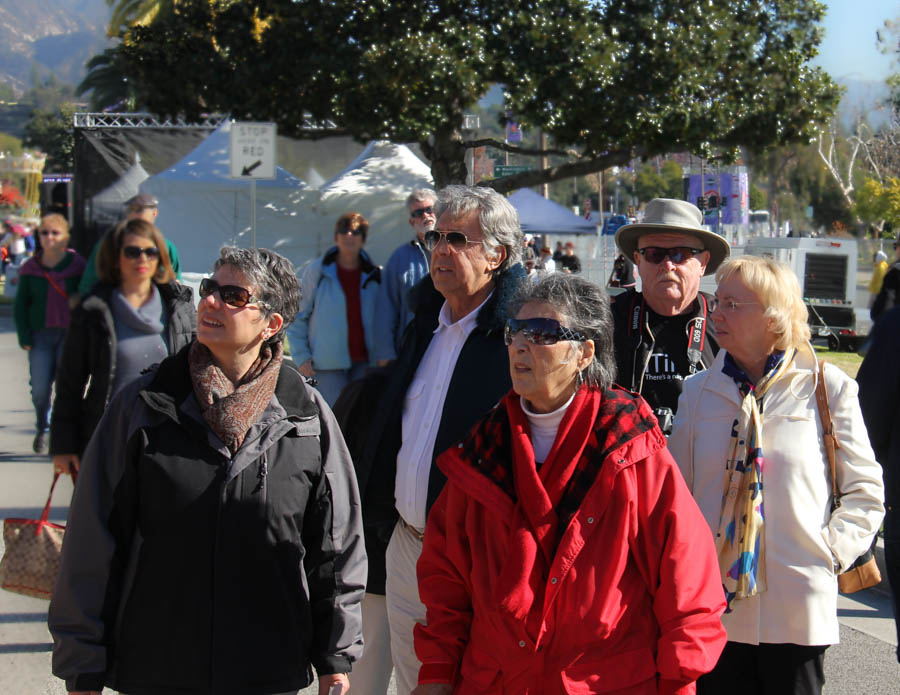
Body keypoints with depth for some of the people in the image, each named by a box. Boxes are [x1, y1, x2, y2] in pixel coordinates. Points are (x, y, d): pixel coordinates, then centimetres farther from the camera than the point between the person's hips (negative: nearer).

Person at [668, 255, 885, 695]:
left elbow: (864, 489, 4)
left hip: (797, 607, -2)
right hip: (713, 602, 3)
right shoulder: (699, 391, 6)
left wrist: (833, 552, -7)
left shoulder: (826, 387, -2)